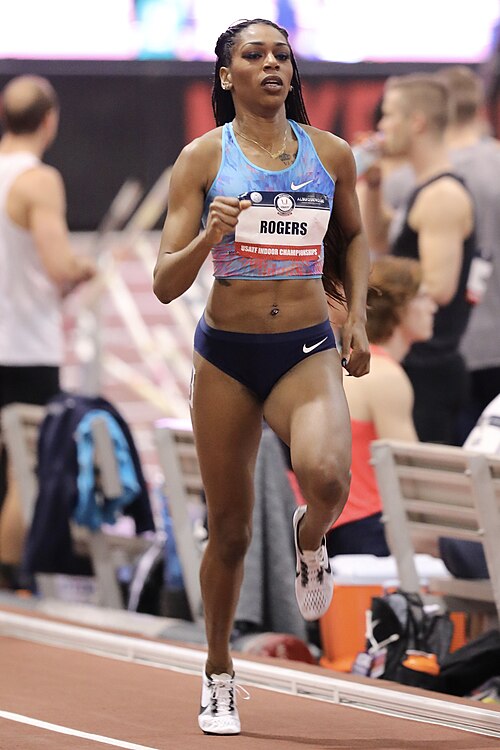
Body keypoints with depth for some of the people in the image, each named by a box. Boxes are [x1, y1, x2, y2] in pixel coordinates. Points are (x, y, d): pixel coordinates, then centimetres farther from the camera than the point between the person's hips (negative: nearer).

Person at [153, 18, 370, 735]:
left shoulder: (331, 154, 2)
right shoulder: (203, 157, -4)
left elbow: (353, 235, 23)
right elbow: (165, 284, -6)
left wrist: (358, 315, 10)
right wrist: (209, 235, -24)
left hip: (308, 352, 0)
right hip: (226, 355, 0)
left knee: (326, 478, -30)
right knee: (230, 532, 7)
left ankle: (311, 538, 6)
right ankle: (218, 675, 29)